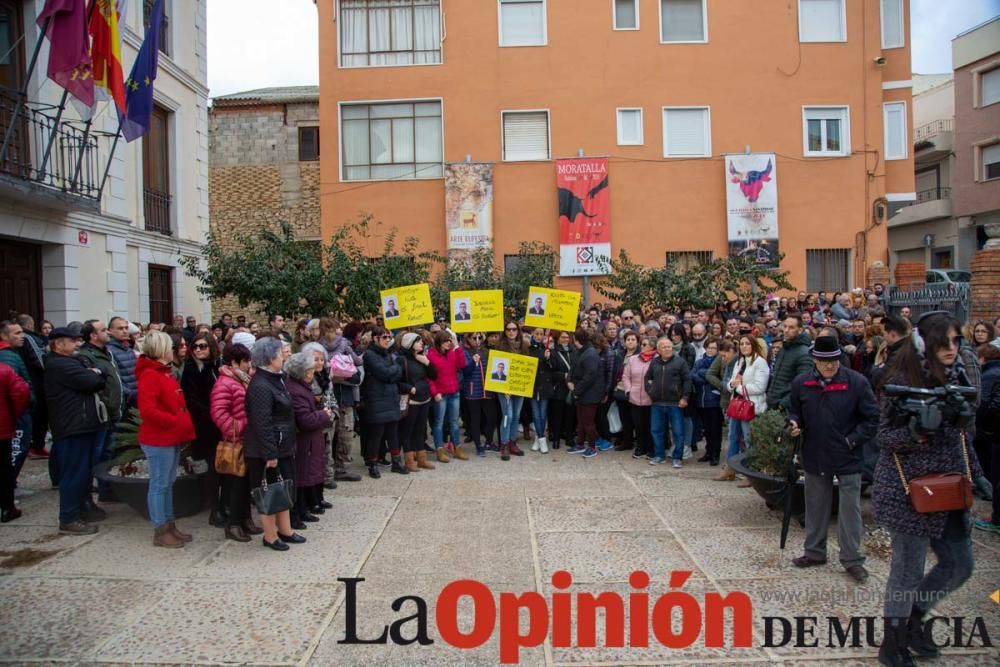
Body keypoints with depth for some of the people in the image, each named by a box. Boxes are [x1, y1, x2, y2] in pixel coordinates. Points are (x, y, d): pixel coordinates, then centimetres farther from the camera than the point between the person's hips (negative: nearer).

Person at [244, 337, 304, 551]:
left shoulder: (276, 379, 11)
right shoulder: (260, 386, -21)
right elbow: (262, 423, -24)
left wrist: (286, 446, 20)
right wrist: (270, 454, -23)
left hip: (282, 447, 10)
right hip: (268, 450, -10)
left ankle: (285, 530, 29)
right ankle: (270, 535, 16)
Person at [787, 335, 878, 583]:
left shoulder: (857, 382, -11)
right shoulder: (801, 383, -3)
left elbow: (872, 418, -5)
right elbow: (794, 411, 12)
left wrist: (852, 440, -11)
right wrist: (794, 424, -8)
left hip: (848, 458, -3)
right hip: (815, 456, 3)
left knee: (850, 508, 3)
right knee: (815, 506, 15)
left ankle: (852, 558, 17)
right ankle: (815, 551, 30)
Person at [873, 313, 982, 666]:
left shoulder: (956, 377, 7)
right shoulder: (903, 381, -14)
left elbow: (960, 434, 18)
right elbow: (885, 437, -13)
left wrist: (972, 472, 15)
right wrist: (916, 432, -30)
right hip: (908, 490, -7)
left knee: (960, 564, 11)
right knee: (908, 568, 1)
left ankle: (913, 617, 33)